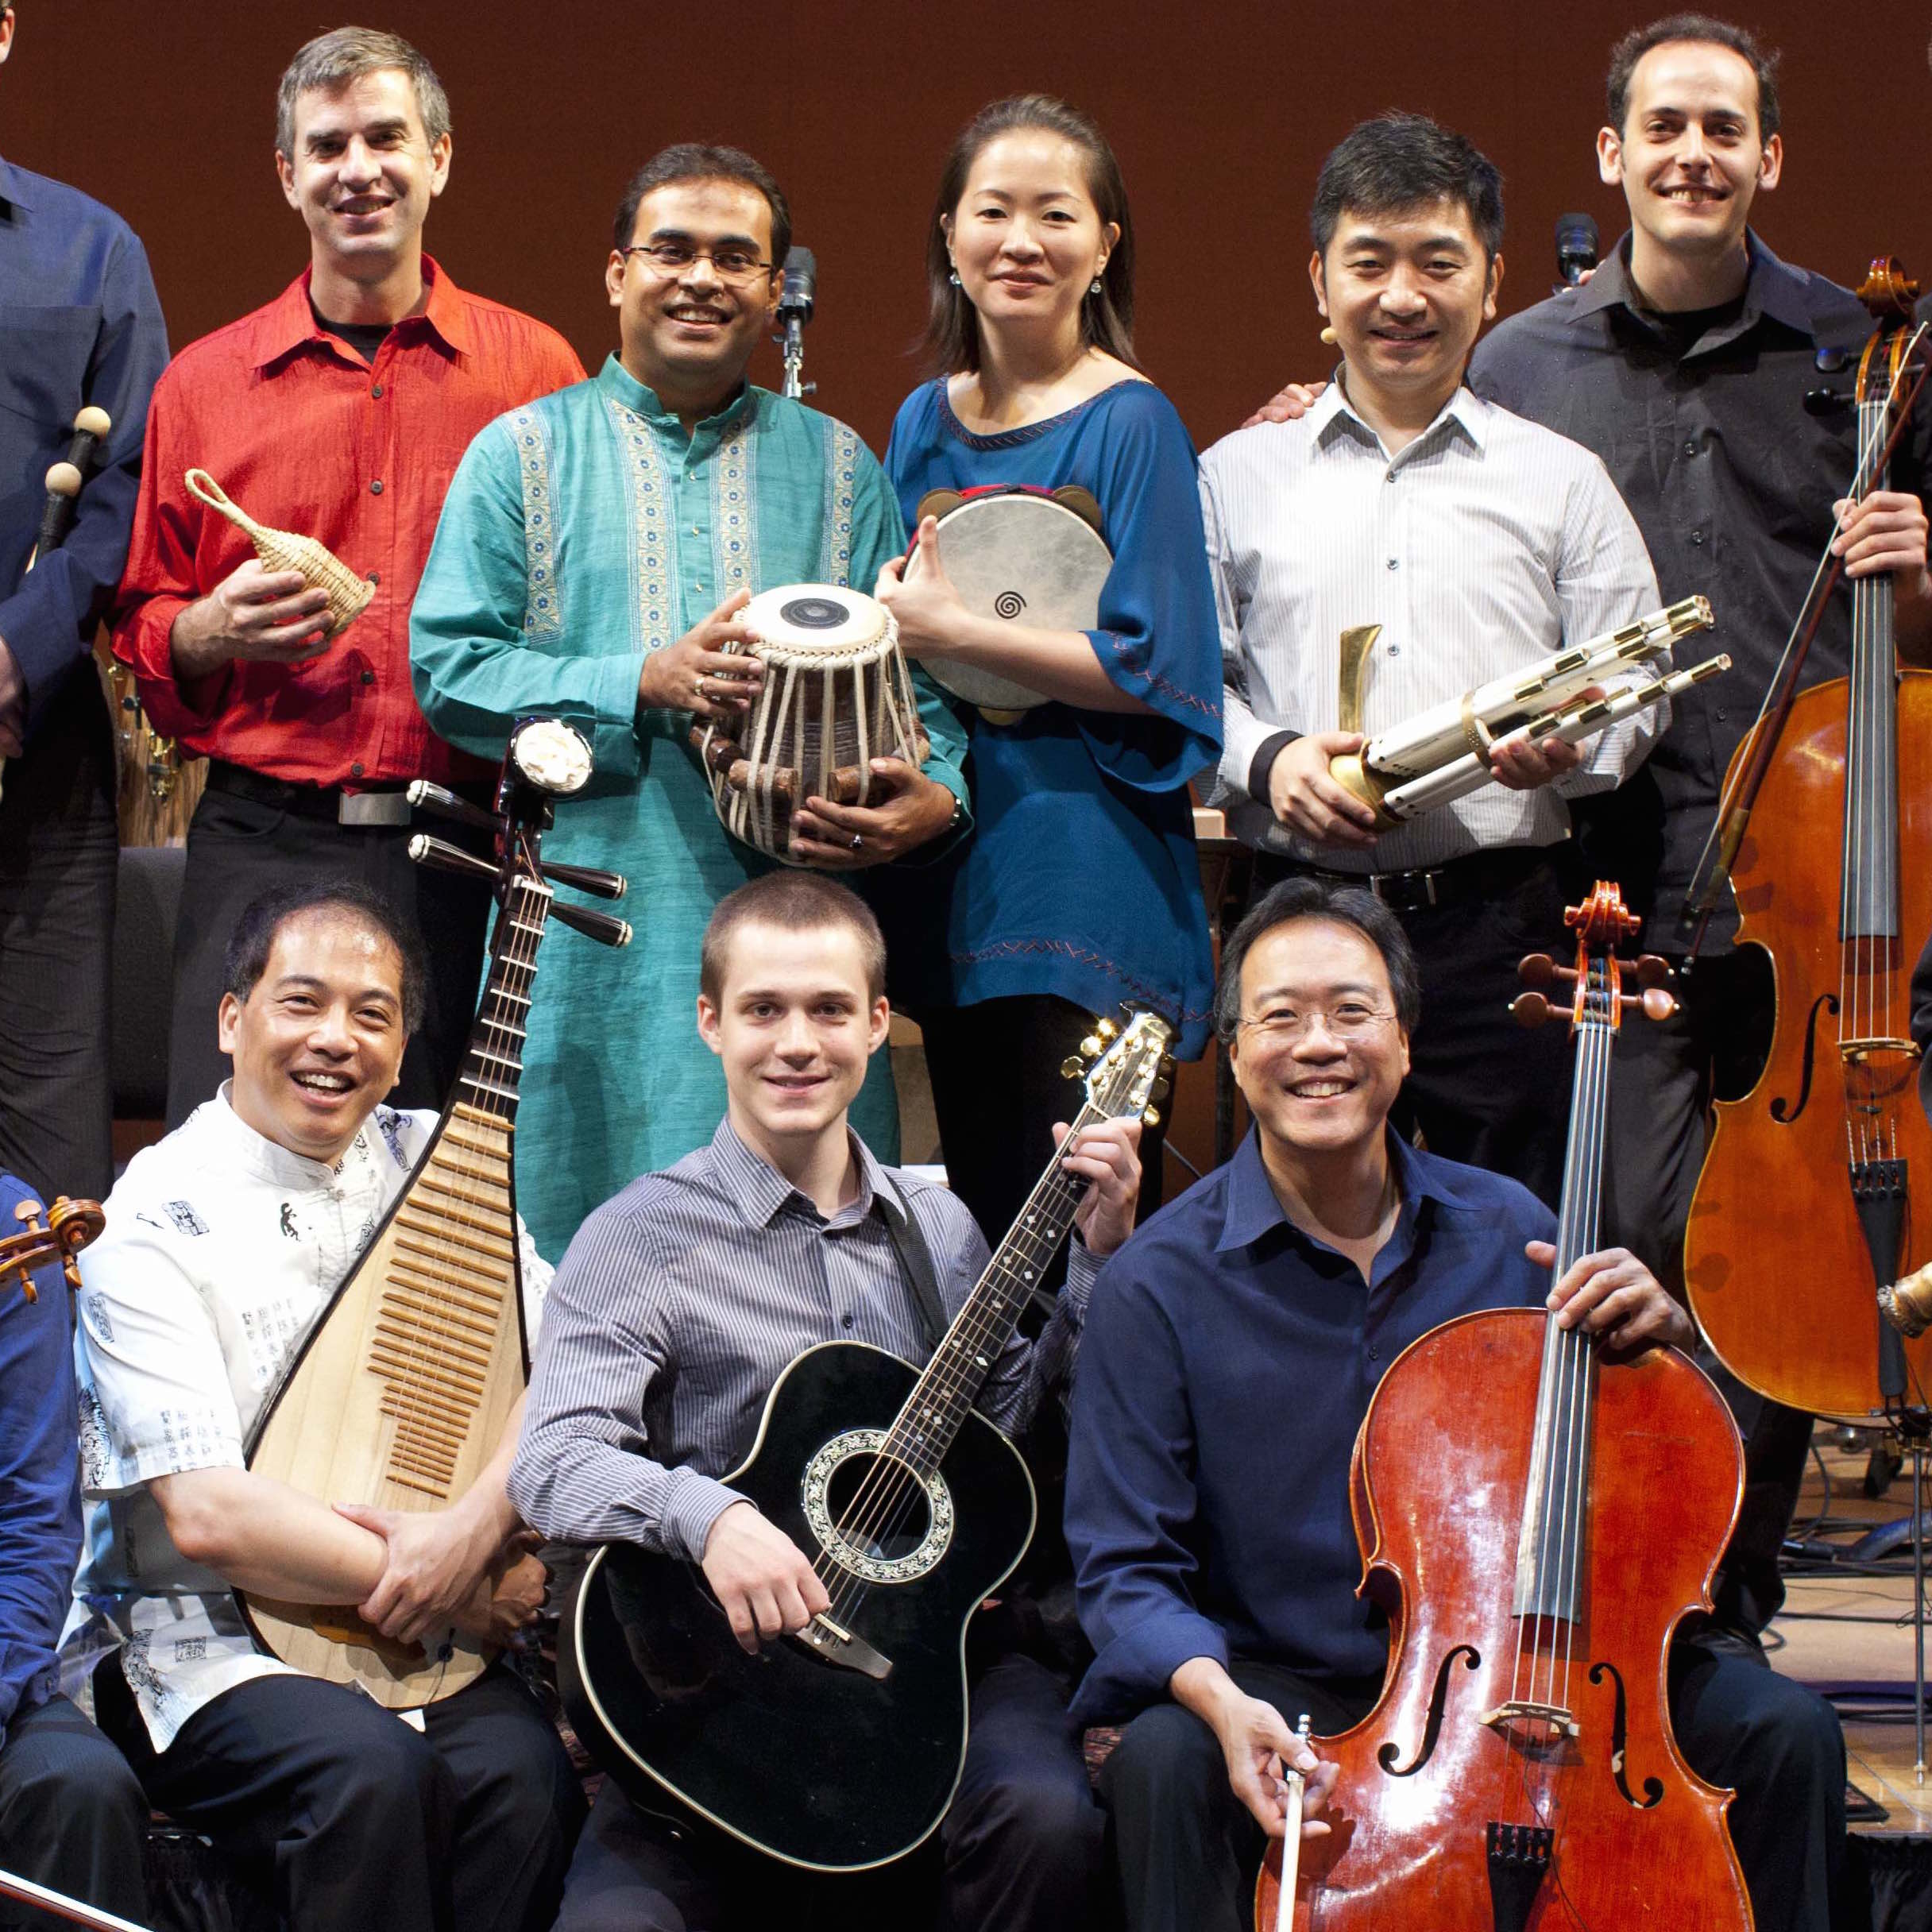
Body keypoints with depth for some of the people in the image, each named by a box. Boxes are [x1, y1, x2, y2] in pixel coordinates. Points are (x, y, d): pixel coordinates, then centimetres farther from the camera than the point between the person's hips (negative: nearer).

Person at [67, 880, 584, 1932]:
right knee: (369, 1772, -33)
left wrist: (483, 1519, -17)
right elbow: (206, 1515, -14)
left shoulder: (430, 1166, 10)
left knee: (522, 1770, -27)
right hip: (199, 1646, -4)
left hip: (423, 1646, 4)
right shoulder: (158, 1222, -6)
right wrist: (451, 1588, -12)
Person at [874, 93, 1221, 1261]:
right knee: (976, 1215, 12)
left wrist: (946, 629, -13)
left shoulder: (1130, 425, -6)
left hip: (1089, 888, -6)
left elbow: (1149, 668, -14)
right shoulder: (925, 424, 12)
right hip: (953, 872, 6)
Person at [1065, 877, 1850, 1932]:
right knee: (1164, 1764, -35)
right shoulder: (1159, 1286, -8)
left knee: (1783, 1730, -16)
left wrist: (1657, 1332, -10)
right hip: (1285, 1685, -3)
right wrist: (1221, 1702, -30)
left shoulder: (1505, 1231, 3)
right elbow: (1127, 1570, -9)